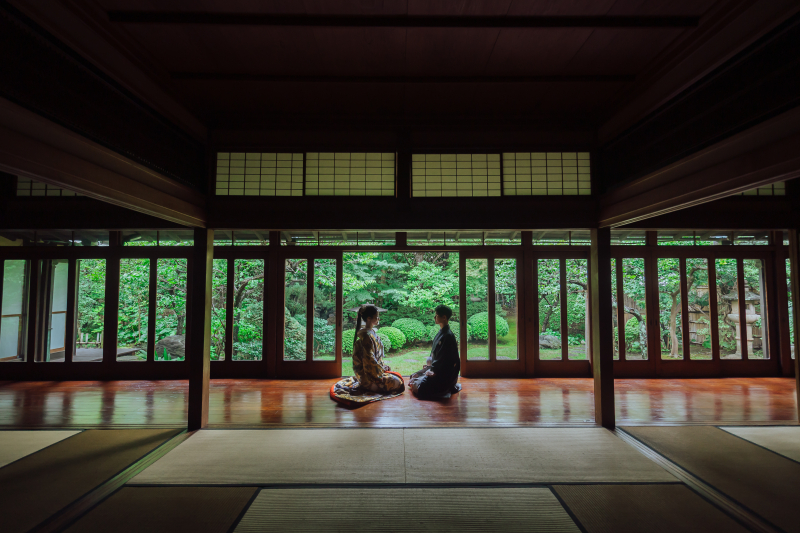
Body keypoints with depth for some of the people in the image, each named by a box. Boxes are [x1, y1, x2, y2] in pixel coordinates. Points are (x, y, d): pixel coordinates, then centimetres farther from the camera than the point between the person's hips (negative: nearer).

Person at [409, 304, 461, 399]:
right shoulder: (441, 332, 8)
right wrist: (430, 365, 8)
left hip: (445, 372, -10)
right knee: (413, 377, 14)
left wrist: (433, 371, -16)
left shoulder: (448, 336, -22)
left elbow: (444, 359, -22)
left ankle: (449, 388, 1)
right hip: (435, 367, 10)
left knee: (421, 389, -19)